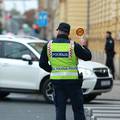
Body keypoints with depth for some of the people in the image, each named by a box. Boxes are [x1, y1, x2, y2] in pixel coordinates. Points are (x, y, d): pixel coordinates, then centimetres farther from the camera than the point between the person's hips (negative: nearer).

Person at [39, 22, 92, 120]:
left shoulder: (48, 45, 0)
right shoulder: (73, 45, -9)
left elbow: (42, 63, 3)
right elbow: (88, 56, 0)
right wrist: (84, 46, 17)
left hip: (56, 80, 2)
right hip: (72, 80, -2)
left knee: (60, 109, 8)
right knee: (78, 109, 6)